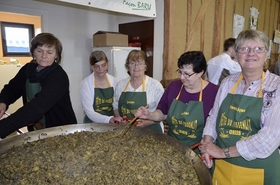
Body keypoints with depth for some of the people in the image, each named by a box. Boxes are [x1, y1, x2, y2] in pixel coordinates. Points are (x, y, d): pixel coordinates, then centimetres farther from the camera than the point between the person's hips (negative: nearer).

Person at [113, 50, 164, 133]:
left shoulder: (155, 85, -8)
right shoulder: (120, 84, 4)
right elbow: (116, 107, 13)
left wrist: (149, 122, -19)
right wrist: (119, 118, -5)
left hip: (150, 130, -3)